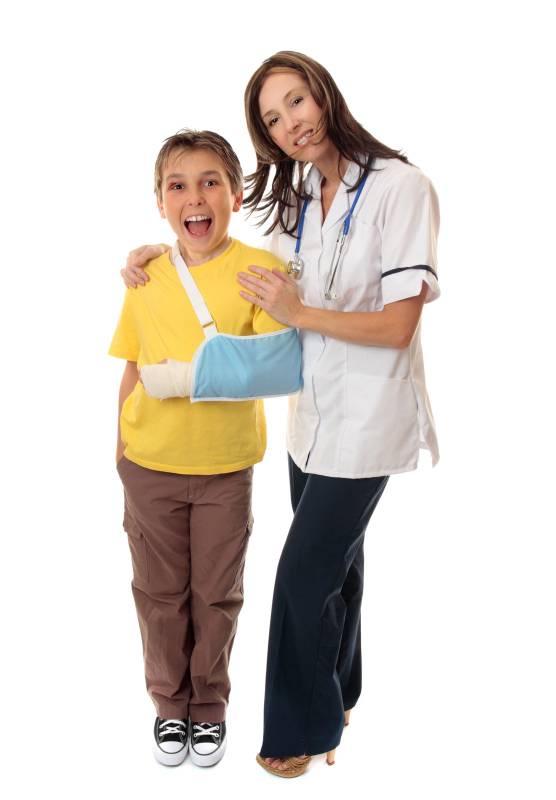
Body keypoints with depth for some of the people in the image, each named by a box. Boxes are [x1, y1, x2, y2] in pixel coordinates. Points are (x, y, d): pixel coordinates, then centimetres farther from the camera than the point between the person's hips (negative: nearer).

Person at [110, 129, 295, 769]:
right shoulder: (145, 277, -1)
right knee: (160, 591, 14)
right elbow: (133, 368, 6)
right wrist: (121, 445, 8)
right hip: (150, 464, 2)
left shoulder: (260, 271, -11)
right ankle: (170, 703, 36)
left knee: (217, 593, 13)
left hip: (225, 466, -2)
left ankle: (209, 704, 35)